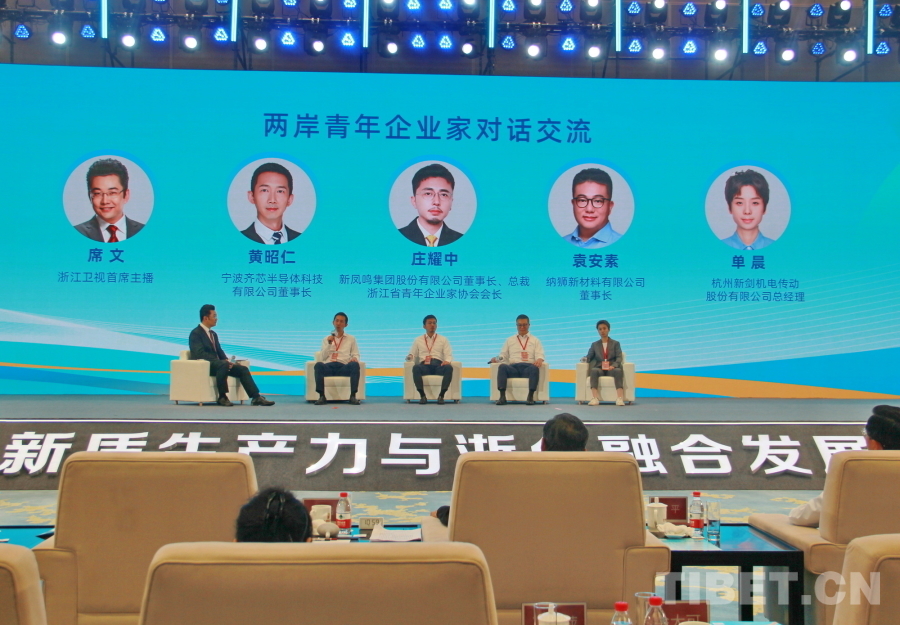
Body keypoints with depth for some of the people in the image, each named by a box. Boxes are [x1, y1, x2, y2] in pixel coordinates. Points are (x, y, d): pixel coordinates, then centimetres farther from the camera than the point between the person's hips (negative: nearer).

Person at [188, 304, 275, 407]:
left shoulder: (213, 334, 21)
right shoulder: (196, 333, -7)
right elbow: (200, 354, -19)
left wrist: (227, 361, -5)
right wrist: (224, 362, -24)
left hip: (218, 364, 8)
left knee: (243, 369, -9)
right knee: (223, 364, -37)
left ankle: (256, 397, -15)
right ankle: (222, 397, -30)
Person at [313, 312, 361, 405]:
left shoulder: (351, 339, 22)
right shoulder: (326, 339, 23)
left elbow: (356, 355, 14)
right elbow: (323, 357, 12)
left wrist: (355, 358, -11)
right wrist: (329, 344, -2)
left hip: (343, 367, 0)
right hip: (328, 366, 0)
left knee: (355, 364, -35)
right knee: (318, 365, -35)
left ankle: (353, 396, -37)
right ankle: (321, 396, -36)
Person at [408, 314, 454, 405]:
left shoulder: (443, 340, 21)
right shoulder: (418, 340, 23)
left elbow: (449, 355, 11)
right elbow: (413, 355, 21)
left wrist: (447, 361, -14)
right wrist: (410, 357, -5)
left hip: (439, 365, 0)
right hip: (424, 366, 0)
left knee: (449, 368, -37)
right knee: (415, 368, -38)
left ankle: (441, 395, -36)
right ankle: (422, 395, -35)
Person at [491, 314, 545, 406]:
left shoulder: (535, 340, 22)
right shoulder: (510, 340, 27)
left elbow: (540, 355, 8)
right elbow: (503, 357, 20)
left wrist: (539, 360, -17)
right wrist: (496, 359, -3)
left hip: (528, 367, -1)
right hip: (513, 368, 1)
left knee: (535, 368, -38)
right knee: (502, 367, -34)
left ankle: (530, 396, -40)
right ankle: (502, 396, -40)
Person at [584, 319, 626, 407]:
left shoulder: (615, 343, 17)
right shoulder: (595, 344, 22)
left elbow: (619, 358, 4)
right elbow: (589, 356, 13)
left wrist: (613, 365, -17)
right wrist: (585, 359, -13)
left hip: (612, 368, -1)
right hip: (600, 368, 1)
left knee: (618, 370, -37)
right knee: (594, 370, -36)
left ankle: (620, 398, -49)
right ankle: (595, 398, -49)